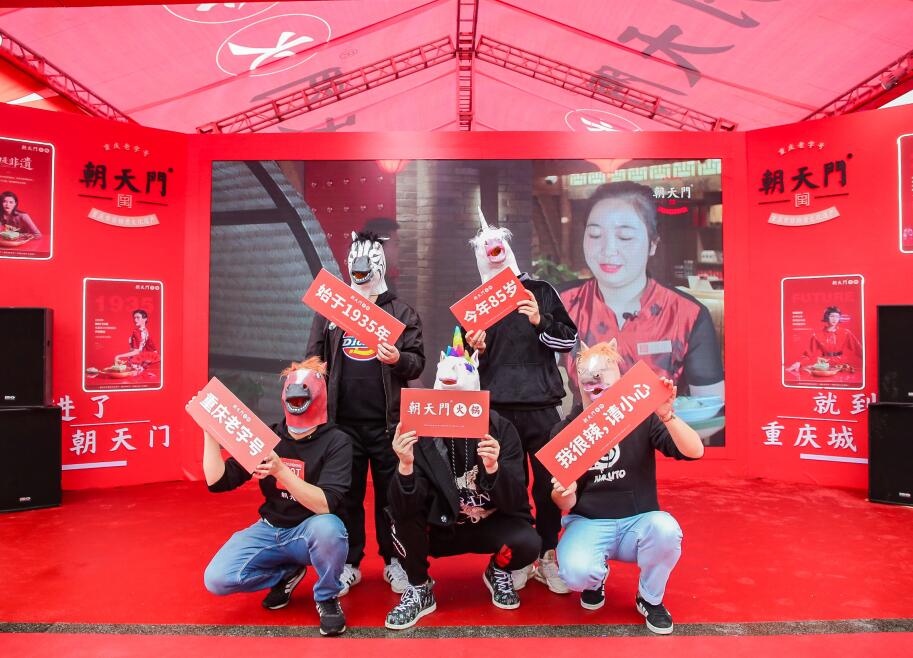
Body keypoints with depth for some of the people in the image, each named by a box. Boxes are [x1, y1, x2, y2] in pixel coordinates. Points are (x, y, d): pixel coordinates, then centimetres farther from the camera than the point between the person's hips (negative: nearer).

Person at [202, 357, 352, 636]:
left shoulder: (336, 441, -14)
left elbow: (325, 505, -26)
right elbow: (218, 481, -4)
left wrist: (281, 470, -36)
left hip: (310, 532, -4)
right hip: (269, 530, 4)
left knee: (327, 527, -38)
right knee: (216, 579, -17)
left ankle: (327, 597, -6)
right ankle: (287, 573, 12)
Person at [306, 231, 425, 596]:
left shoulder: (402, 311, 7)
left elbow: (417, 361, 1)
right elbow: (313, 359, 9)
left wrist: (398, 359, -20)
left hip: (387, 421, -1)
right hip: (342, 419, 2)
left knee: (391, 494, 7)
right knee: (346, 494, 9)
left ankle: (394, 561, 21)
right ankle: (349, 563, 23)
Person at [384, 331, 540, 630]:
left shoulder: (501, 430, -15)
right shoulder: (422, 434, -15)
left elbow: (513, 503, -20)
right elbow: (403, 510, -22)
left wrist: (493, 468, -40)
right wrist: (406, 466, -42)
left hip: (492, 526, 0)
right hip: (441, 528, 0)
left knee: (527, 543, -30)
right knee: (400, 515, -27)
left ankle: (498, 572, 8)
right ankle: (419, 589, 0)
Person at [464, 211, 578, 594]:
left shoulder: (540, 292, 7)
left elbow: (569, 339, 4)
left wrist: (541, 322, -12)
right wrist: (477, 350, -9)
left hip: (541, 406, 0)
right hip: (498, 409, 1)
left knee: (548, 483, 4)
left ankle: (548, 557, 20)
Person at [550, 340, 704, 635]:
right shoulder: (565, 430, -3)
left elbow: (695, 451, -13)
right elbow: (566, 505, -2)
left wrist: (667, 415, -30)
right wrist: (562, 494, -27)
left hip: (639, 522, 1)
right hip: (588, 524, 0)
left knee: (666, 530, -33)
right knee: (575, 572, -31)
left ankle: (650, 598, 1)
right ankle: (595, 579, 12)